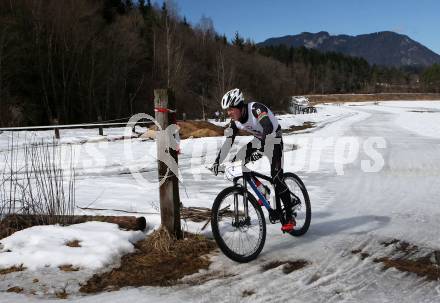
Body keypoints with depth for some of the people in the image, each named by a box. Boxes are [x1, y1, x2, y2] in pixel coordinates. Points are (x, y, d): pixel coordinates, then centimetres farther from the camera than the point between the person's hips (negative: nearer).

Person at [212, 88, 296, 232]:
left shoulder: (256, 108, -30)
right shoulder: (235, 121, -9)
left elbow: (269, 128, -44)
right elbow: (228, 142, -8)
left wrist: (260, 150, -55)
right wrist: (217, 161, -16)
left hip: (273, 139, -7)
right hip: (258, 140, 7)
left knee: (276, 178, -18)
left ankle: (289, 217, -7)